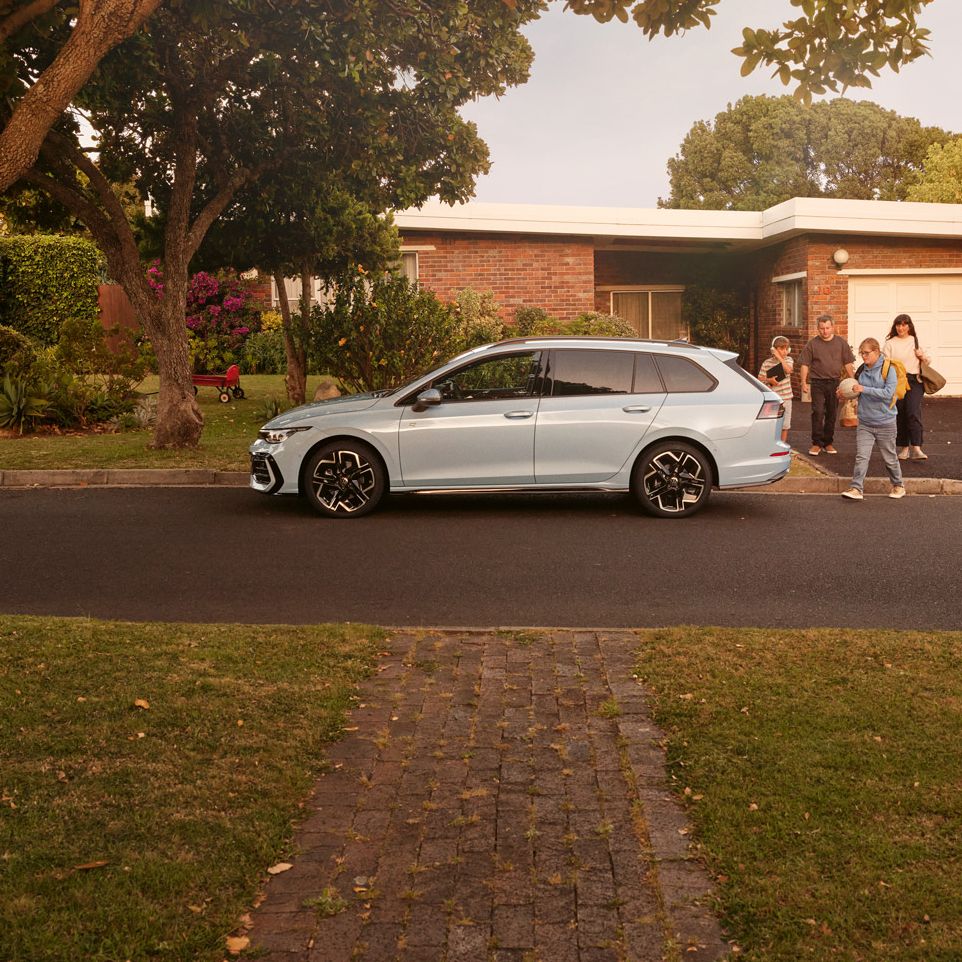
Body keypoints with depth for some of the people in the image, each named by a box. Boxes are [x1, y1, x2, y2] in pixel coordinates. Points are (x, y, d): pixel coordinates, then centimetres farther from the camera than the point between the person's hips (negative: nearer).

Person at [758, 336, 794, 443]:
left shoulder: (788, 360, 4)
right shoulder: (767, 363, -4)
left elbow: (788, 370, -18)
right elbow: (760, 379, -2)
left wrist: (779, 357, -17)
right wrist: (769, 380, -22)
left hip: (786, 398, 3)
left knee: (785, 426, 9)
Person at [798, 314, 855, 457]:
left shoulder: (841, 343, 6)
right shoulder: (812, 344, 0)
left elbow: (848, 364, 8)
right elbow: (804, 364, 1)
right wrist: (803, 382, -7)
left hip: (834, 382, 3)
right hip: (818, 382, -2)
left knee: (832, 414, 9)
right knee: (818, 412, -10)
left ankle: (828, 443, 19)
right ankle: (816, 443, -3)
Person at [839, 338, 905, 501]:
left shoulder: (888, 369, -9)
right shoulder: (862, 370, 6)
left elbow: (888, 393, -20)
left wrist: (864, 389, -23)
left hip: (885, 422, -4)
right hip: (865, 422, 4)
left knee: (889, 457, 11)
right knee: (861, 457, -7)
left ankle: (898, 486, 29)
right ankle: (856, 489, -10)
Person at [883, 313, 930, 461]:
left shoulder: (916, 341, 12)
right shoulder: (890, 343, 8)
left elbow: (929, 361, 20)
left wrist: (923, 356, -1)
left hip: (914, 381, 0)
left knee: (913, 413, -15)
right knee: (900, 415, 4)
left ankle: (916, 448, -20)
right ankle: (904, 448, 15)